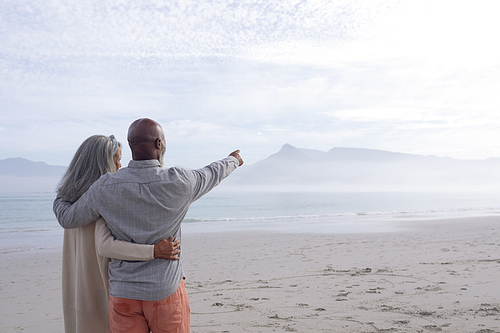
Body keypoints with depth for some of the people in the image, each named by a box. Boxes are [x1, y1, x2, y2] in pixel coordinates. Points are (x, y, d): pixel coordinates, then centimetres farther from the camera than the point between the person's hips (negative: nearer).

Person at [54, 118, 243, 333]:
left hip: (123, 294, 2)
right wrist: (233, 160, 29)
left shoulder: (106, 187, -10)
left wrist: (59, 200, 28)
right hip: (166, 291, -1)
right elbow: (211, 175, 6)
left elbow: (68, 219, 4)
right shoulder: (178, 182, -14)